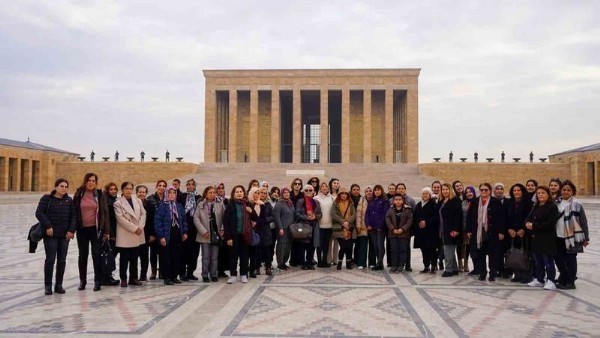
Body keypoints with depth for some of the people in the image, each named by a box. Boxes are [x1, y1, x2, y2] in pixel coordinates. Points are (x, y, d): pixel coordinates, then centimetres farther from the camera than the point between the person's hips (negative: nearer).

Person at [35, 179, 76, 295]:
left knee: (62, 260, 5)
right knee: (50, 259, -4)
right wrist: (48, 226, -17)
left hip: (65, 235, 3)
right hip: (50, 234, -3)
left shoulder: (69, 201, 8)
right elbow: (39, 213, -9)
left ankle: (59, 285, 15)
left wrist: (71, 230, -6)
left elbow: (73, 216, 5)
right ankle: (47, 285, 8)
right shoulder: (46, 198, -1)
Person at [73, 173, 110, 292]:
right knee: (82, 255, 11)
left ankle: (98, 281, 9)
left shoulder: (100, 195, 0)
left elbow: (105, 213, 0)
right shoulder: (79, 194, 2)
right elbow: (74, 212, 4)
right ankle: (82, 281, 23)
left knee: (96, 255, 0)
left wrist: (106, 231, -4)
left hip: (95, 229, -1)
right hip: (82, 229, 2)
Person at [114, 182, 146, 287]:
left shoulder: (138, 201, 12)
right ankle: (123, 279, 9)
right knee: (124, 258, 1)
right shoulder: (118, 203, -2)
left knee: (134, 258, 9)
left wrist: (140, 227, -8)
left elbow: (143, 214, 7)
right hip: (125, 235, -4)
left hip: (137, 235, 4)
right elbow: (121, 219, -11)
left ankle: (133, 278, 17)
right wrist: (134, 228, -15)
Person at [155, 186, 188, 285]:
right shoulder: (162, 206, -5)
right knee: (166, 257, 1)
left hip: (178, 236, 5)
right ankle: (167, 277, 11)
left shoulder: (179, 206, 10)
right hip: (167, 236, -4)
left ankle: (174, 276, 18)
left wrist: (184, 232, 6)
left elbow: (184, 220, 15)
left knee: (177, 256, 7)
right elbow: (157, 221, -9)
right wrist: (161, 236, -14)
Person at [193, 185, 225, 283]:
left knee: (215, 256, 7)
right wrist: (203, 231, -10)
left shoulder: (220, 204, 1)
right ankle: (205, 275, 14)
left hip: (216, 233, 1)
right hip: (205, 235, -1)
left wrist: (222, 229, -8)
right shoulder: (200, 205, 0)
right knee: (206, 256, 4)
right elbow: (196, 218, -3)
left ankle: (213, 275, 17)